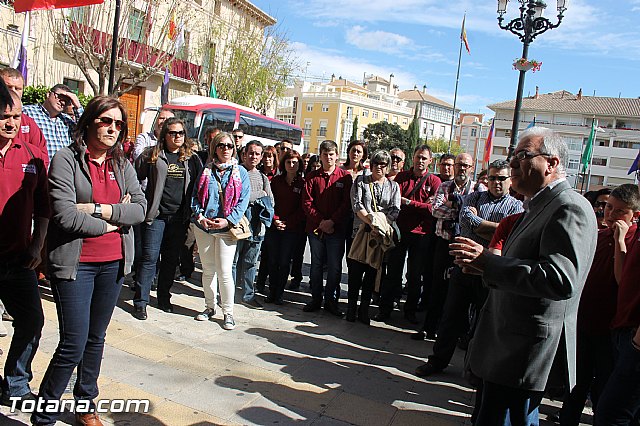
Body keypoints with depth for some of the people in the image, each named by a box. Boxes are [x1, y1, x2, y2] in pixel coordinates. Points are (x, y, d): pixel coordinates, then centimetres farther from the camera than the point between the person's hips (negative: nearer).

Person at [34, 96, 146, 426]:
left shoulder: (123, 165, 8)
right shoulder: (66, 160, -7)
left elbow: (140, 209, -3)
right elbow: (66, 216, -17)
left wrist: (96, 209, -14)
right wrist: (113, 222, -7)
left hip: (113, 263, 5)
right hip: (75, 262, -4)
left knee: (96, 338, 16)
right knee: (73, 345, -3)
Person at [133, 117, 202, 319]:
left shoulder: (192, 158, 10)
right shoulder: (152, 155, 2)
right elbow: (136, 177, 5)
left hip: (180, 217, 3)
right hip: (156, 214, -3)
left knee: (171, 259, 11)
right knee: (150, 257, -3)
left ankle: (164, 297, 26)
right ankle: (140, 301, 6)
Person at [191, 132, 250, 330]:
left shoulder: (241, 172, 2)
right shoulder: (206, 170, 8)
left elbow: (243, 200, -4)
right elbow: (196, 195, 6)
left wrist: (228, 220, -17)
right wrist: (199, 216, -11)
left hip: (226, 228, -3)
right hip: (203, 227, 3)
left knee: (224, 272, -5)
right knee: (208, 269, 13)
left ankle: (228, 312, 9)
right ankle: (210, 307, 29)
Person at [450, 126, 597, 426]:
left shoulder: (570, 208, -18)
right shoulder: (540, 206, 15)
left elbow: (560, 280, -30)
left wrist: (488, 261, -26)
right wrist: (485, 265, 3)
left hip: (524, 353, -10)